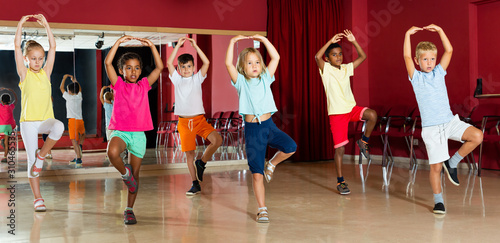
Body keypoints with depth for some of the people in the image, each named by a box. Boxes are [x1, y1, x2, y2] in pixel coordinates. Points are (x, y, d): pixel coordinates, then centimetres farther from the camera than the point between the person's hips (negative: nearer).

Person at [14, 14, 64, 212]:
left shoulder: (46, 72, 8)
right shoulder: (24, 74, 3)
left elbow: (53, 46, 5)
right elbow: (17, 46, -5)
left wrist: (46, 24, 3)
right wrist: (21, 24, -3)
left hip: (46, 120, 2)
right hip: (28, 121, -2)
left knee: (59, 127, -34)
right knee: (31, 159, -1)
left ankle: (41, 156, -11)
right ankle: (38, 199, 8)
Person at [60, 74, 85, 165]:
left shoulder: (69, 97, 0)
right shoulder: (79, 97, 10)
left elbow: (61, 88, 12)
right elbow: (79, 88, 31)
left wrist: (65, 78, 22)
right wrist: (74, 80, 38)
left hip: (72, 120, -4)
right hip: (80, 120, 4)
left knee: (74, 140, -8)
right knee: (82, 135, 28)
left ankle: (78, 158, -17)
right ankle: (80, 146, -1)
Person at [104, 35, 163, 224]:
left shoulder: (144, 85, 10)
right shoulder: (118, 85, 3)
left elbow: (160, 67, 6)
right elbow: (107, 62, -8)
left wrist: (151, 46, 1)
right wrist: (119, 42, -8)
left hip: (139, 134, 2)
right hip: (120, 131, -2)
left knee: (135, 174, 6)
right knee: (112, 152, -35)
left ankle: (129, 210, 19)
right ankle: (124, 173, -4)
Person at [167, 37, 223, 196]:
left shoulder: (197, 78, 8)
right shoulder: (177, 80, 9)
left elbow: (206, 63, -5)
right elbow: (169, 63, -4)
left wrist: (195, 45, -5)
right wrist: (178, 45, -5)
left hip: (199, 119, 0)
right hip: (184, 121, 0)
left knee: (217, 140, -22)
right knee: (189, 154, 3)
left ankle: (202, 162, 2)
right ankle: (195, 184, 15)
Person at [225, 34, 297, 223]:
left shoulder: (265, 79, 10)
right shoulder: (241, 82, 3)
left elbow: (276, 57, 2)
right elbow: (228, 63, -11)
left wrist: (263, 39, 0)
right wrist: (233, 41, -10)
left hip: (268, 125, 2)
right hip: (252, 129, -2)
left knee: (290, 147, -25)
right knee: (257, 174, -1)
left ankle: (271, 164, 6)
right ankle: (262, 209, 13)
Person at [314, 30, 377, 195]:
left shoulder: (346, 68, 9)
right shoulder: (326, 69, -4)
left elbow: (362, 56, 8)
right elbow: (317, 57, -23)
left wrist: (353, 41, -2)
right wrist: (330, 41, -24)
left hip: (351, 108, 4)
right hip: (337, 113, -4)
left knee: (372, 115, -25)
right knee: (340, 148, -2)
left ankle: (364, 141, 2)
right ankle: (340, 182, 12)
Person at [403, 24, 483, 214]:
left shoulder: (439, 72, 11)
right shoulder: (416, 77, 2)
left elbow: (449, 50, 4)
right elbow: (407, 57, -12)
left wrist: (439, 30, -1)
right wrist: (408, 34, -13)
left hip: (450, 121, 4)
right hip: (431, 127, -3)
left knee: (477, 136, -19)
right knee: (436, 166, -3)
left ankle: (452, 163, 2)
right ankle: (438, 201, 16)